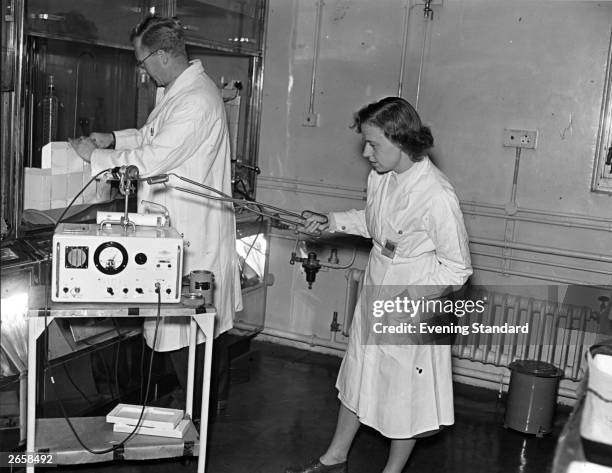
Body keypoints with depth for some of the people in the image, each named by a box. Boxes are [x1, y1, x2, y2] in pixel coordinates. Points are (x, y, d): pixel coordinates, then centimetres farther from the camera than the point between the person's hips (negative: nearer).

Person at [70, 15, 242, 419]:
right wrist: (115, 138, 12)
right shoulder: (185, 88, 11)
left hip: (192, 231, -10)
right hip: (183, 224, 10)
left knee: (183, 328, 1)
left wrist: (96, 155, -10)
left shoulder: (196, 101, -23)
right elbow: (160, 137, 24)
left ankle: (199, 415, 15)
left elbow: (152, 161, -24)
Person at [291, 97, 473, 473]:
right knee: (359, 376, 21)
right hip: (376, 295, 8)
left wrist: (410, 299, -26)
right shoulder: (381, 175, -6)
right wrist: (331, 223, 3)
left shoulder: (437, 196, -28)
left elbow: (457, 268, -20)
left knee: (406, 392, 11)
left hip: (415, 305, -7)